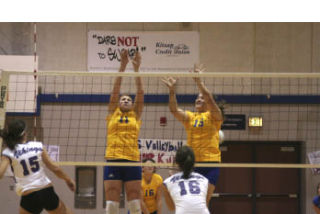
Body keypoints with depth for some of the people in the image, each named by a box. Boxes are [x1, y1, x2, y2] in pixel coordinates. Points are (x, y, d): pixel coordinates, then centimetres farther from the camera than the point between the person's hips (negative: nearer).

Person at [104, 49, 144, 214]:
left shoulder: (136, 116, 15)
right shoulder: (112, 114, 14)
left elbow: (140, 93, 8)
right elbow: (115, 90, 8)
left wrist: (136, 69, 1)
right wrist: (122, 66, 1)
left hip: (132, 160, 1)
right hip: (112, 160, -1)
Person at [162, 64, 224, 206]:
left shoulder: (213, 116, 2)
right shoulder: (189, 117, 12)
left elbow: (210, 100, -16)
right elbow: (174, 110, -6)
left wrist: (199, 82, -25)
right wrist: (171, 90, -19)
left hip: (210, 162, -4)